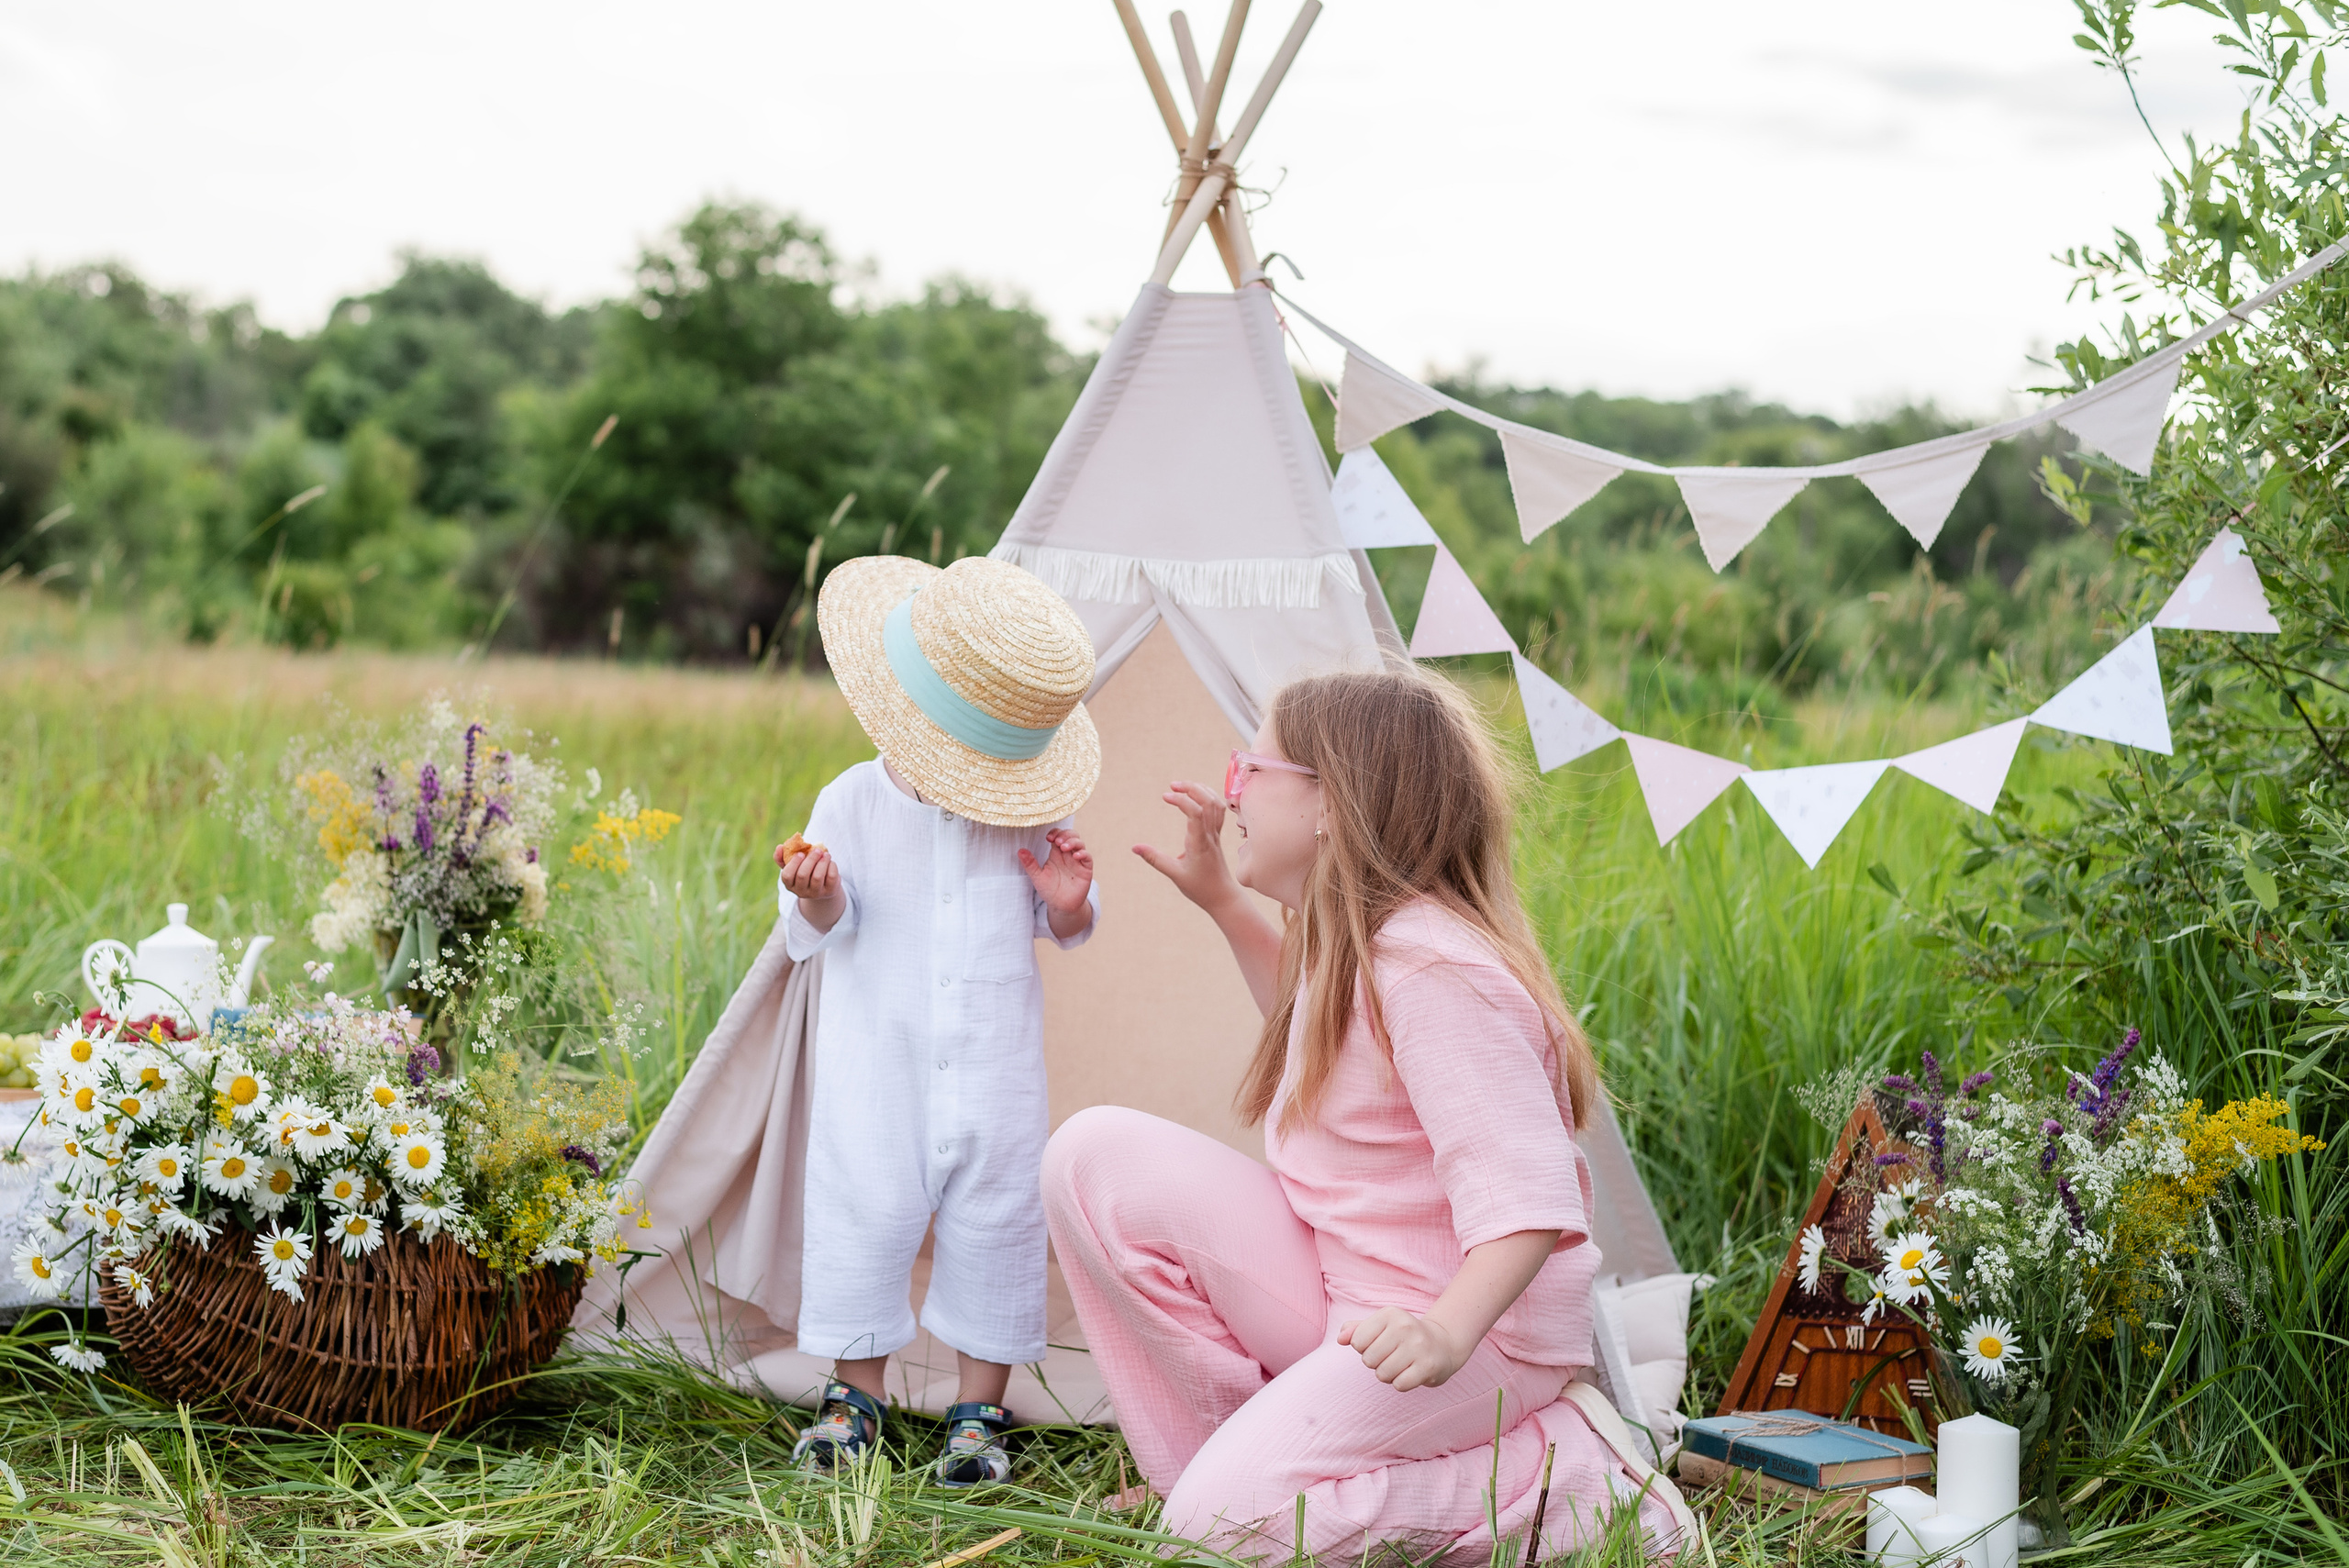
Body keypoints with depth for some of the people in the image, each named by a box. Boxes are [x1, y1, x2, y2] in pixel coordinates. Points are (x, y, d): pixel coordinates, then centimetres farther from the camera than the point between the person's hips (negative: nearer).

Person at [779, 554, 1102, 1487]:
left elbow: (1062, 929, 10)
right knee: (867, 1215, 2)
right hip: (879, 1068, 0)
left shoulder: (1026, 818, -2)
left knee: (995, 1227, 4)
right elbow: (823, 927, 0)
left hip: (997, 1074, 0)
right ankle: (855, 1395, 22)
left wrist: (1069, 904, -13)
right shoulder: (855, 800, -2)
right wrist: (819, 895, -22)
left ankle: (980, 1411, 18)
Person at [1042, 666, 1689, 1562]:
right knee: (1098, 1156, -5)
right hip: (1332, 1290, 9)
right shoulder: (1345, 945, 7)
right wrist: (1219, 899, 25)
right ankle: (1213, 1450, 2)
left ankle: (1565, 1476, -9)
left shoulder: (1436, 970, -23)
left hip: (1479, 1331, -9)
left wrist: (1450, 1328, -44)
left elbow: (1523, 1194, -28)